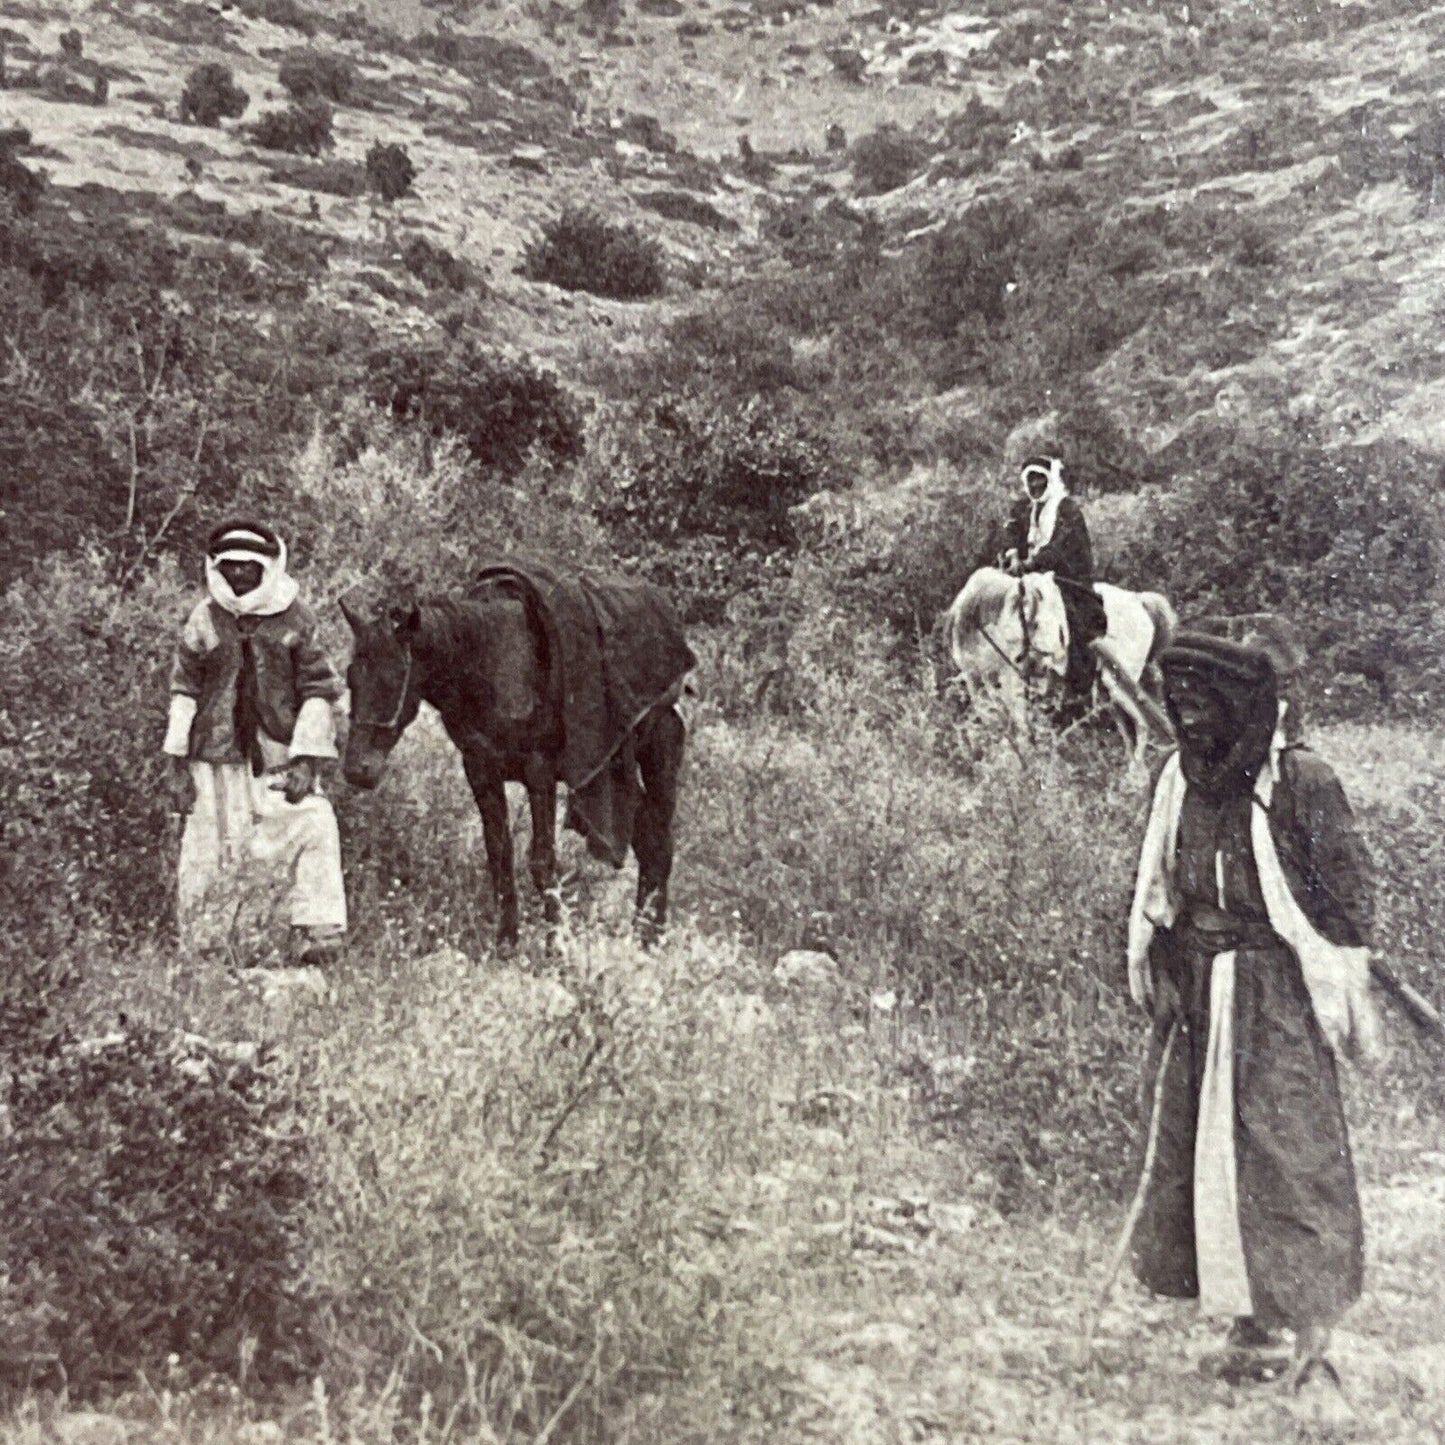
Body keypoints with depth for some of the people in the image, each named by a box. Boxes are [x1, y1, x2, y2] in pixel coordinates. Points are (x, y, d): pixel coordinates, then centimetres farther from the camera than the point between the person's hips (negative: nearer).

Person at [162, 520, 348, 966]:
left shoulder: (295, 619, 0)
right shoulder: (204, 619, 3)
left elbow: (319, 691, 1)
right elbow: (184, 690, 8)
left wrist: (306, 758, -7)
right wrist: (177, 762, 4)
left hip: (278, 757, -1)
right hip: (215, 759, 1)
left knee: (314, 830, -18)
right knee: (208, 853, 4)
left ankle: (317, 934, -9)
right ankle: (197, 953, 19)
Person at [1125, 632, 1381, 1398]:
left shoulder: (1298, 779, -11)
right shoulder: (1179, 780, 6)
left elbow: (1347, 880, -8)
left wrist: (1345, 984, -8)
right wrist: (1152, 974, 15)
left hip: (1275, 989, -6)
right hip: (1195, 986, 6)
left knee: (1287, 1153, -3)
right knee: (1193, 1147, 8)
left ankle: (1309, 1333, 7)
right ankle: (1247, 1326, 20)